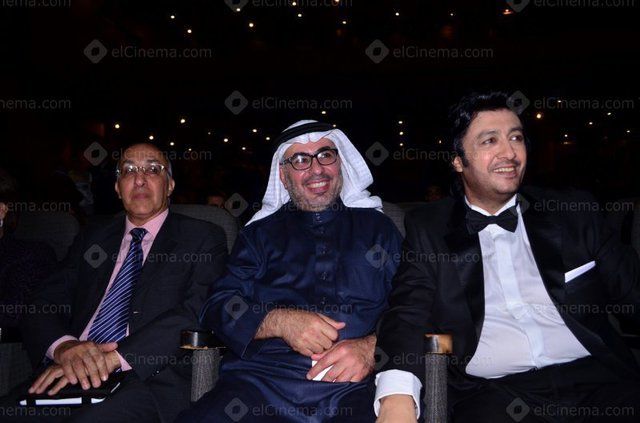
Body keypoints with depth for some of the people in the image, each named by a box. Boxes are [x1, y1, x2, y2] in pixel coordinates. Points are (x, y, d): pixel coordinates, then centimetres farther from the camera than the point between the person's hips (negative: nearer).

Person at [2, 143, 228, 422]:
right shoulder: (90, 241, 22)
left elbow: (197, 313, -8)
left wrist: (114, 357, -18)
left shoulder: (204, 239, 8)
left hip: (153, 381, -4)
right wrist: (64, 346, -13)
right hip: (73, 378, 4)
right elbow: (43, 307, 12)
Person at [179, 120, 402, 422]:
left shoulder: (378, 227, 18)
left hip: (355, 388, -1)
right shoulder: (261, 232, 20)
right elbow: (218, 306, 11)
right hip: (259, 383, 1)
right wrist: (280, 321, -8)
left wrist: (371, 349, -12)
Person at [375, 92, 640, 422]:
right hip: (490, 392, -2)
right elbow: (408, 314, -3)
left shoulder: (572, 212, 13)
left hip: (594, 377, 2)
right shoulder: (428, 228, 7)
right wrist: (397, 396, -23)